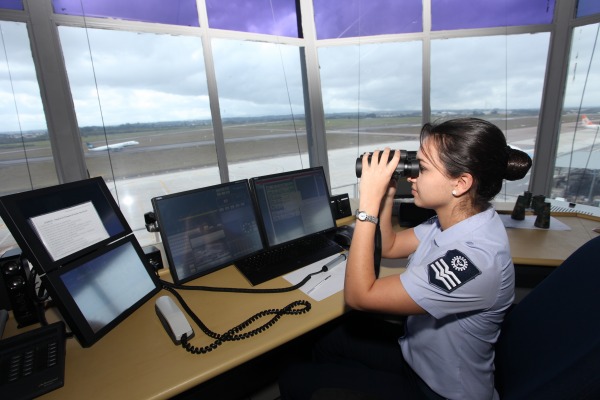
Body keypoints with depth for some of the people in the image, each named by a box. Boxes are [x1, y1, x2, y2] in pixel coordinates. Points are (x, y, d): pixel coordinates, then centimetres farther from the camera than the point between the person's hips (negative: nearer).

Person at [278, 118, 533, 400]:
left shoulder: (475, 258, -37)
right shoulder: (455, 219, -11)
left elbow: (358, 296, -34)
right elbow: (389, 247, 2)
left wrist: (369, 201, -33)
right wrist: (386, 194, -13)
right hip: (419, 351, 7)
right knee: (328, 341, 20)